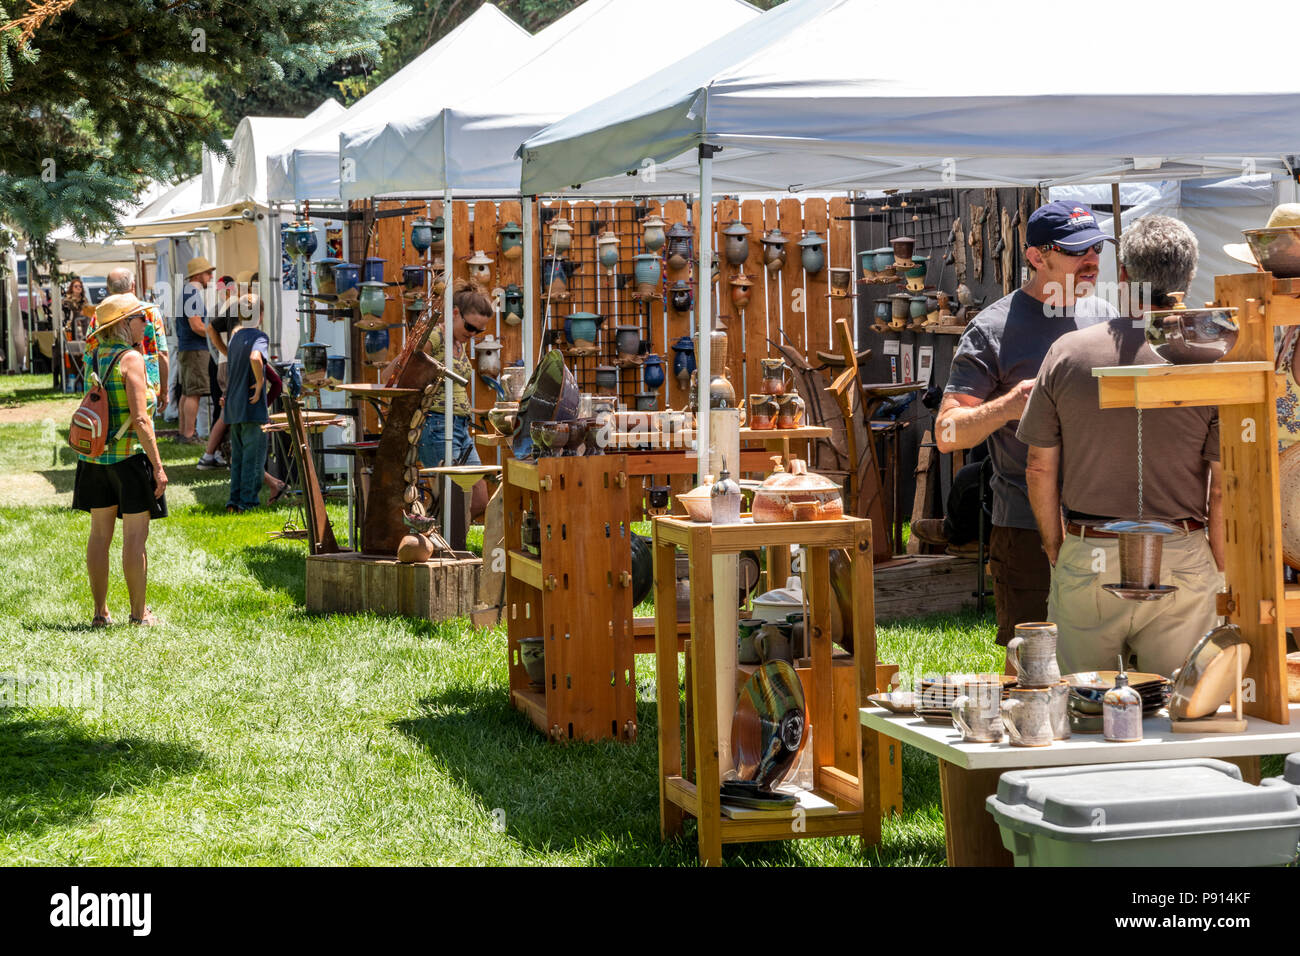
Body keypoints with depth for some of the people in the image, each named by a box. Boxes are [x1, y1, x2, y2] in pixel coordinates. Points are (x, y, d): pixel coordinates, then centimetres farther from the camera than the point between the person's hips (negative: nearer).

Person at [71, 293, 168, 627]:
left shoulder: (93, 357, 6)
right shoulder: (131, 359, -14)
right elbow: (140, 419, -18)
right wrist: (158, 465, -15)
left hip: (95, 456, 7)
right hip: (130, 455, -7)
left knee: (100, 534, 11)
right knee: (135, 536, 1)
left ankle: (100, 612, 16)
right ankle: (139, 613, 6)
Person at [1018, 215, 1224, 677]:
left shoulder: (1067, 352, -3)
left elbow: (1040, 469, 2)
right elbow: (1223, 488, -7)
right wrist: (1222, 577, 6)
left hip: (1086, 560, 1)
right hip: (1181, 561, -1)